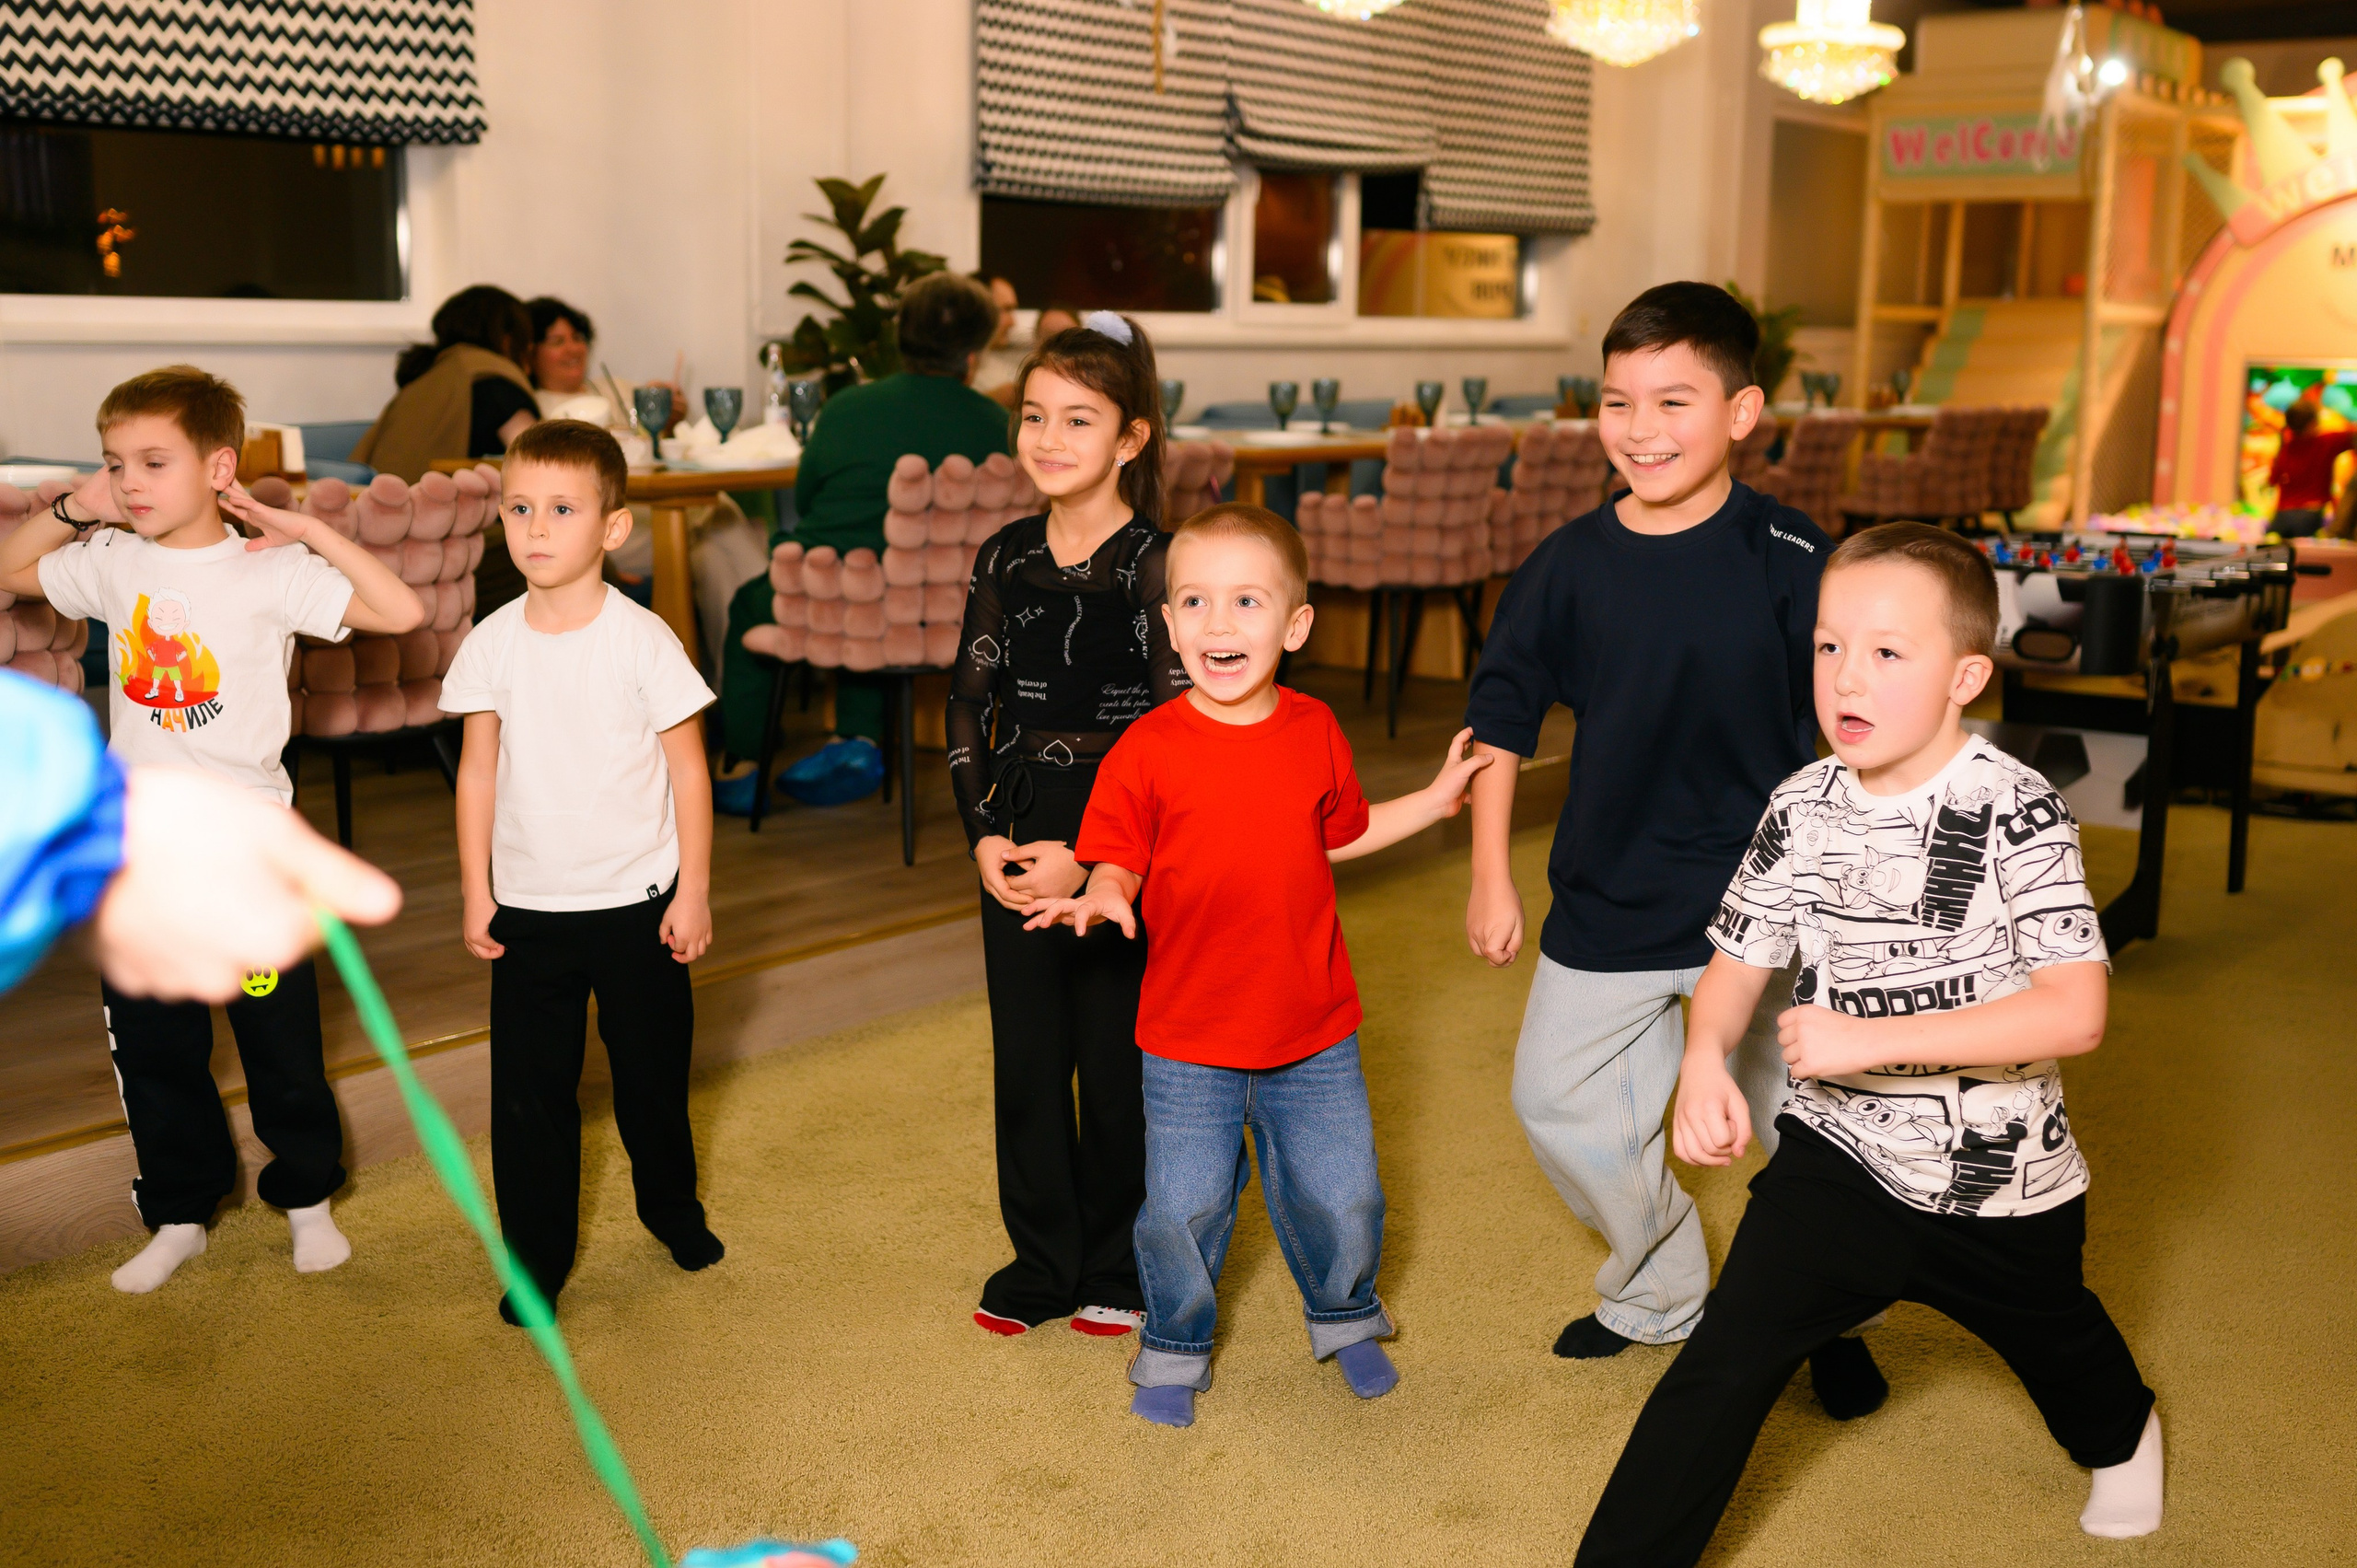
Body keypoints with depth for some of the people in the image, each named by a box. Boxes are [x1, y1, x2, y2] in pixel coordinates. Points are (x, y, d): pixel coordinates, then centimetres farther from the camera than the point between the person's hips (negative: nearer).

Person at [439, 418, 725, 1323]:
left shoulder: (643, 640, -11)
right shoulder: (493, 644, -3)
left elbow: (688, 768, -6)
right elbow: (478, 771, 5)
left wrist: (693, 893, -6)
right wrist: (475, 894, 4)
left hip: (637, 903, -1)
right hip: (528, 908, 2)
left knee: (652, 1073, 14)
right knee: (529, 1089, 4)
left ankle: (671, 1207, 39)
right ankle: (537, 1256, 21)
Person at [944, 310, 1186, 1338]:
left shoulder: (1155, 565, -10)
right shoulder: (1005, 558, 5)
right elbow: (970, 703, 8)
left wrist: (1089, 860, -17)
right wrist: (984, 835, -4)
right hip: (1018, 844, 5)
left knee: (1118, 1069, 7)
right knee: (1024, 1062, 12)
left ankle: (1119, 1268, 27)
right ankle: (1042, 1261, 30)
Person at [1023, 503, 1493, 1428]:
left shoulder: (1315, 733, -1)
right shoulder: (1148, 751, -12)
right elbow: (1118, 861, -8)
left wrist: (1438, 797, 15)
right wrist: (1104, 896, -29)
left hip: (1315, 1035, 3)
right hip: (1189, 1039, -2)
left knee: (1342, 1197, 12)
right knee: (1184, 1209, 4)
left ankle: (1344, 1318, 42)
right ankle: (1176, 1347, 32)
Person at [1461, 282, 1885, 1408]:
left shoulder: (1789, 561, -11)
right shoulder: (1570, 564, -5)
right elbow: (1500, 717, 5)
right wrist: (1490, 877, 5)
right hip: (1606, 899, 3)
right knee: (1559, 1102, 11)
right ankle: (1660, 1294, 38)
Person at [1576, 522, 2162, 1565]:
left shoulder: (2017, 813, -22)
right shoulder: (1801, 810, -9)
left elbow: (2074, 1013, -29)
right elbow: (1738, 963, 1)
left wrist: (1872, 1039, -33)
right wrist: (1704, 1058, -20)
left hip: (2000, 1182, -1)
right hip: (1839, 1156, 1)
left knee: (2056, 1340, 30)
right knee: (1724, 1365, -15)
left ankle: (2121, 1437, 65)